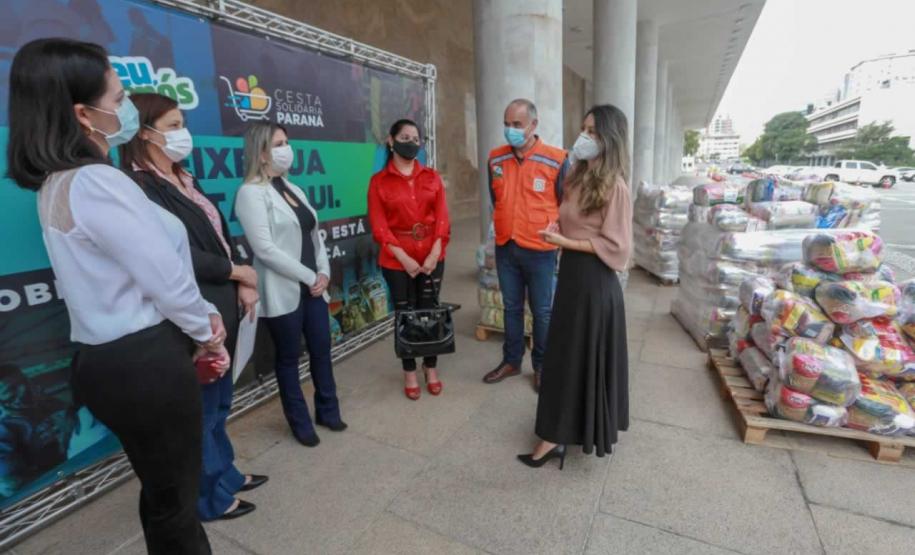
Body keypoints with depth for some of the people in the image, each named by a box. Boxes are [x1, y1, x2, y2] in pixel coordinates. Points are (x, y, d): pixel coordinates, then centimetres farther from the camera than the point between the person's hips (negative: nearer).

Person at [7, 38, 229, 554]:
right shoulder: (96, 183, -20)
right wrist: (208, 332, -2)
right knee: (174, 496, 11)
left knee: (163, 488, 26)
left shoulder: (60, 181, 11)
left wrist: (204, 316, 3)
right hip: (143, 362, -9)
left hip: (112, 356, 9)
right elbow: (168, 281, -21)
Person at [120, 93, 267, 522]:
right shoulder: (139, 187, -15)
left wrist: (243, 286, -3)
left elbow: (221, 238, 10)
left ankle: (225, 475, 41)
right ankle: (209, 498, 28)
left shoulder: (184, 181, 12)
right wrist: (238, 272, -9)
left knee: (218, 401, 21)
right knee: (200, 408, 8)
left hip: (220, 307, 9)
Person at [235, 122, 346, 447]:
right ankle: (300, 423, 25)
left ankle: (328, 411, 32)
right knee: (289, 358, 8)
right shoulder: (252, 193, -9)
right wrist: (310, 277, -15)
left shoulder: (293, 189, 13)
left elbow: (315, 235, 13)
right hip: (283, 292, -6)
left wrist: (324, 272, -2)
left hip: (313, 287, 7)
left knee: (321, 350, 13)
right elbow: (265, 248, -18)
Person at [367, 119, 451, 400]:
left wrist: (435, 252, -12)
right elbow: (379, 226, -6)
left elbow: (442, 217, 1)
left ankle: (431, 367, 25)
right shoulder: (379, 181, -1)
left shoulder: (432, 177, 7)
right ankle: (409, 372, 23)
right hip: (397, 259, -2)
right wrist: (403, 257, -15)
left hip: (432, 255, 2)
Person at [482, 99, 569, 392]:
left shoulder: (556, 160, -11)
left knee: (541, 311, 8)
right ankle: (511, 361, 31)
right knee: (511, 307, 15)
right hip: (505, 248, 4)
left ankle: (541, 365, 27)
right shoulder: (495, 159, 2)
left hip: (540, 250, -3)